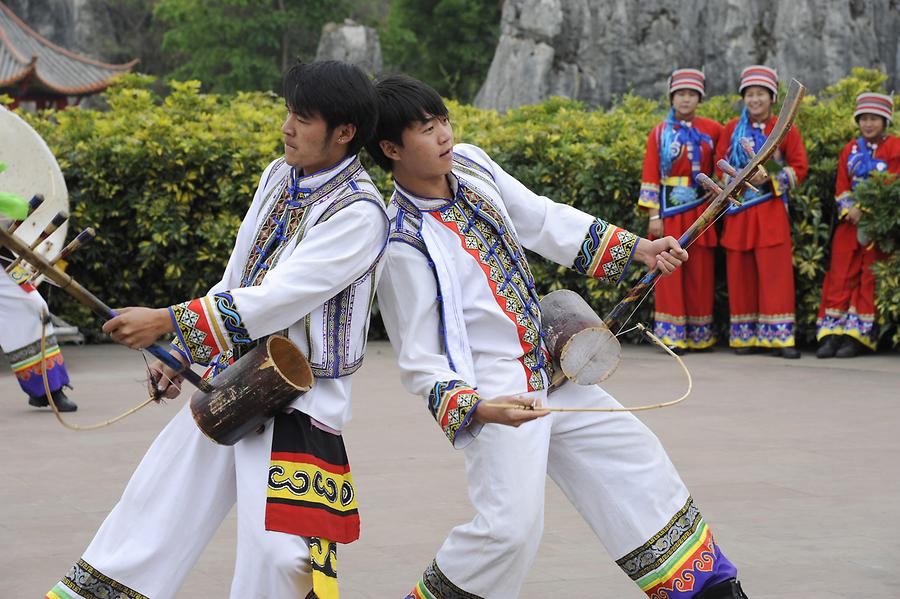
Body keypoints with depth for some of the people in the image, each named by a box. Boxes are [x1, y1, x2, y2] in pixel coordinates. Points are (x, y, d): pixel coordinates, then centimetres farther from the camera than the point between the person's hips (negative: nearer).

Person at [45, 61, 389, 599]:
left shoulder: (359, 213, -18)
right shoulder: (278, 177, 7)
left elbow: (279, 298, -24)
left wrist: (168, 321, -24)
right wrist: (183, 352, 15)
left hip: (298, 398, -8)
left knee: (279, 551, -14)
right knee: (155, 499, 14)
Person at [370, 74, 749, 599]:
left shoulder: (469, 163, -3)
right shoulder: (405, 245, -23)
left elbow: (542, 220, 11)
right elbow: (420, 362, -21)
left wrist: (635, 248, 9)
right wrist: (478, 409, -36)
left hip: (547, 369, 9)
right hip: (495, 390, -9)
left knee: (635, 457, 18)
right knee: (512, 522, -22)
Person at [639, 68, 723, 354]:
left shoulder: (712, 130, 6)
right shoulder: (660, 133, 3)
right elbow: (650, 176, 0)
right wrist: (654, 216, -7)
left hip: (701, 210, 1)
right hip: (669, 210, -1)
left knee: (700, 272, 4)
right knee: (671, 272, -2)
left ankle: (700, 336, 11)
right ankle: (672, 337, -1)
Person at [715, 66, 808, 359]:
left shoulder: (786, 129, 3)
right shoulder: (732, 129, 8)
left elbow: (799, 169, 1)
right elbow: (720, 166, 9)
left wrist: (771, 178, -15)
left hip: (772, 212, -2)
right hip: (739, 210, 2)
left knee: (776, 272, -7)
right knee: (741, 272, 3)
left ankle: (780, 337, -7)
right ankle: (745, 336, 9)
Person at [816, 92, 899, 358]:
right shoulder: (850, 149, 12)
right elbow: (841, 187, 9)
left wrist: (864, 209, -17)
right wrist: (850, 210, -10)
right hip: (850, 221, 4)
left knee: (869, 278, -4)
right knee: (840, 275, -3)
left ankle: (857, 337, -3)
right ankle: (831, 335, -4)